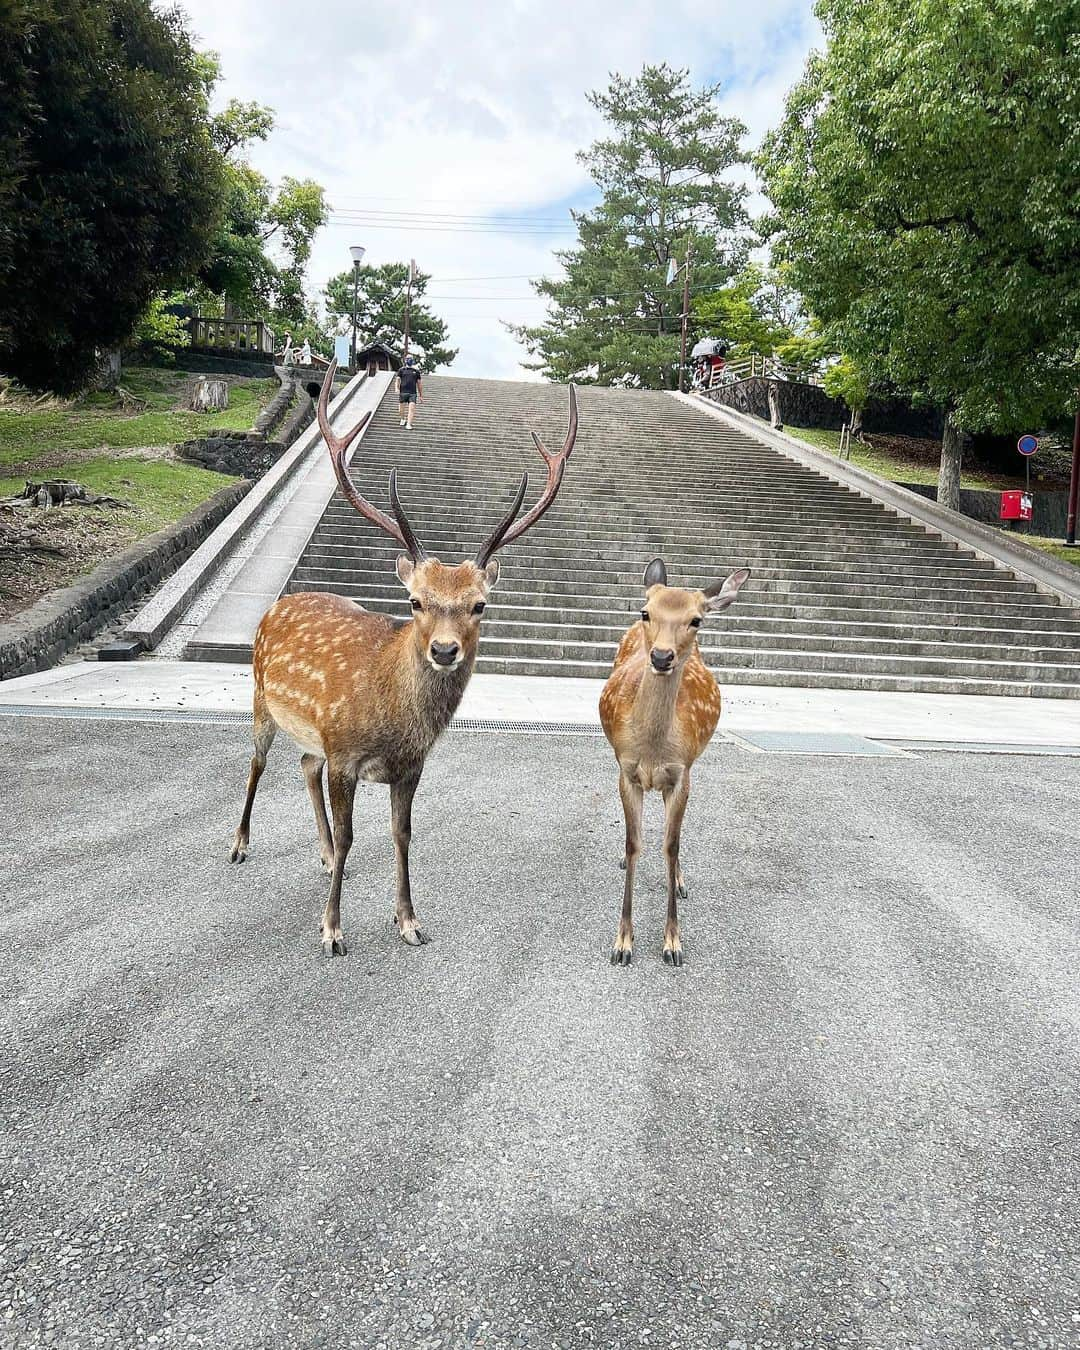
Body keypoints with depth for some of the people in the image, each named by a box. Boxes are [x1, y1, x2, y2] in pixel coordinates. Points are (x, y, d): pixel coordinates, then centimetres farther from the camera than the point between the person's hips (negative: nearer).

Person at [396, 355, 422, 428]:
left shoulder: (416, 371, 17)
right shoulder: (401, 370, 13)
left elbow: (419, 384, 19)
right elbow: (398, 380, 5)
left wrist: (421, 396, 16)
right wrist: (397, 388, -15)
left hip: (413, 393, 0)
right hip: (403, 392, 0)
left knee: (411, 408, -17)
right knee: (401, 410, 4)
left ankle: (409, 424, -21)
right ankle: (403, 419, 33)